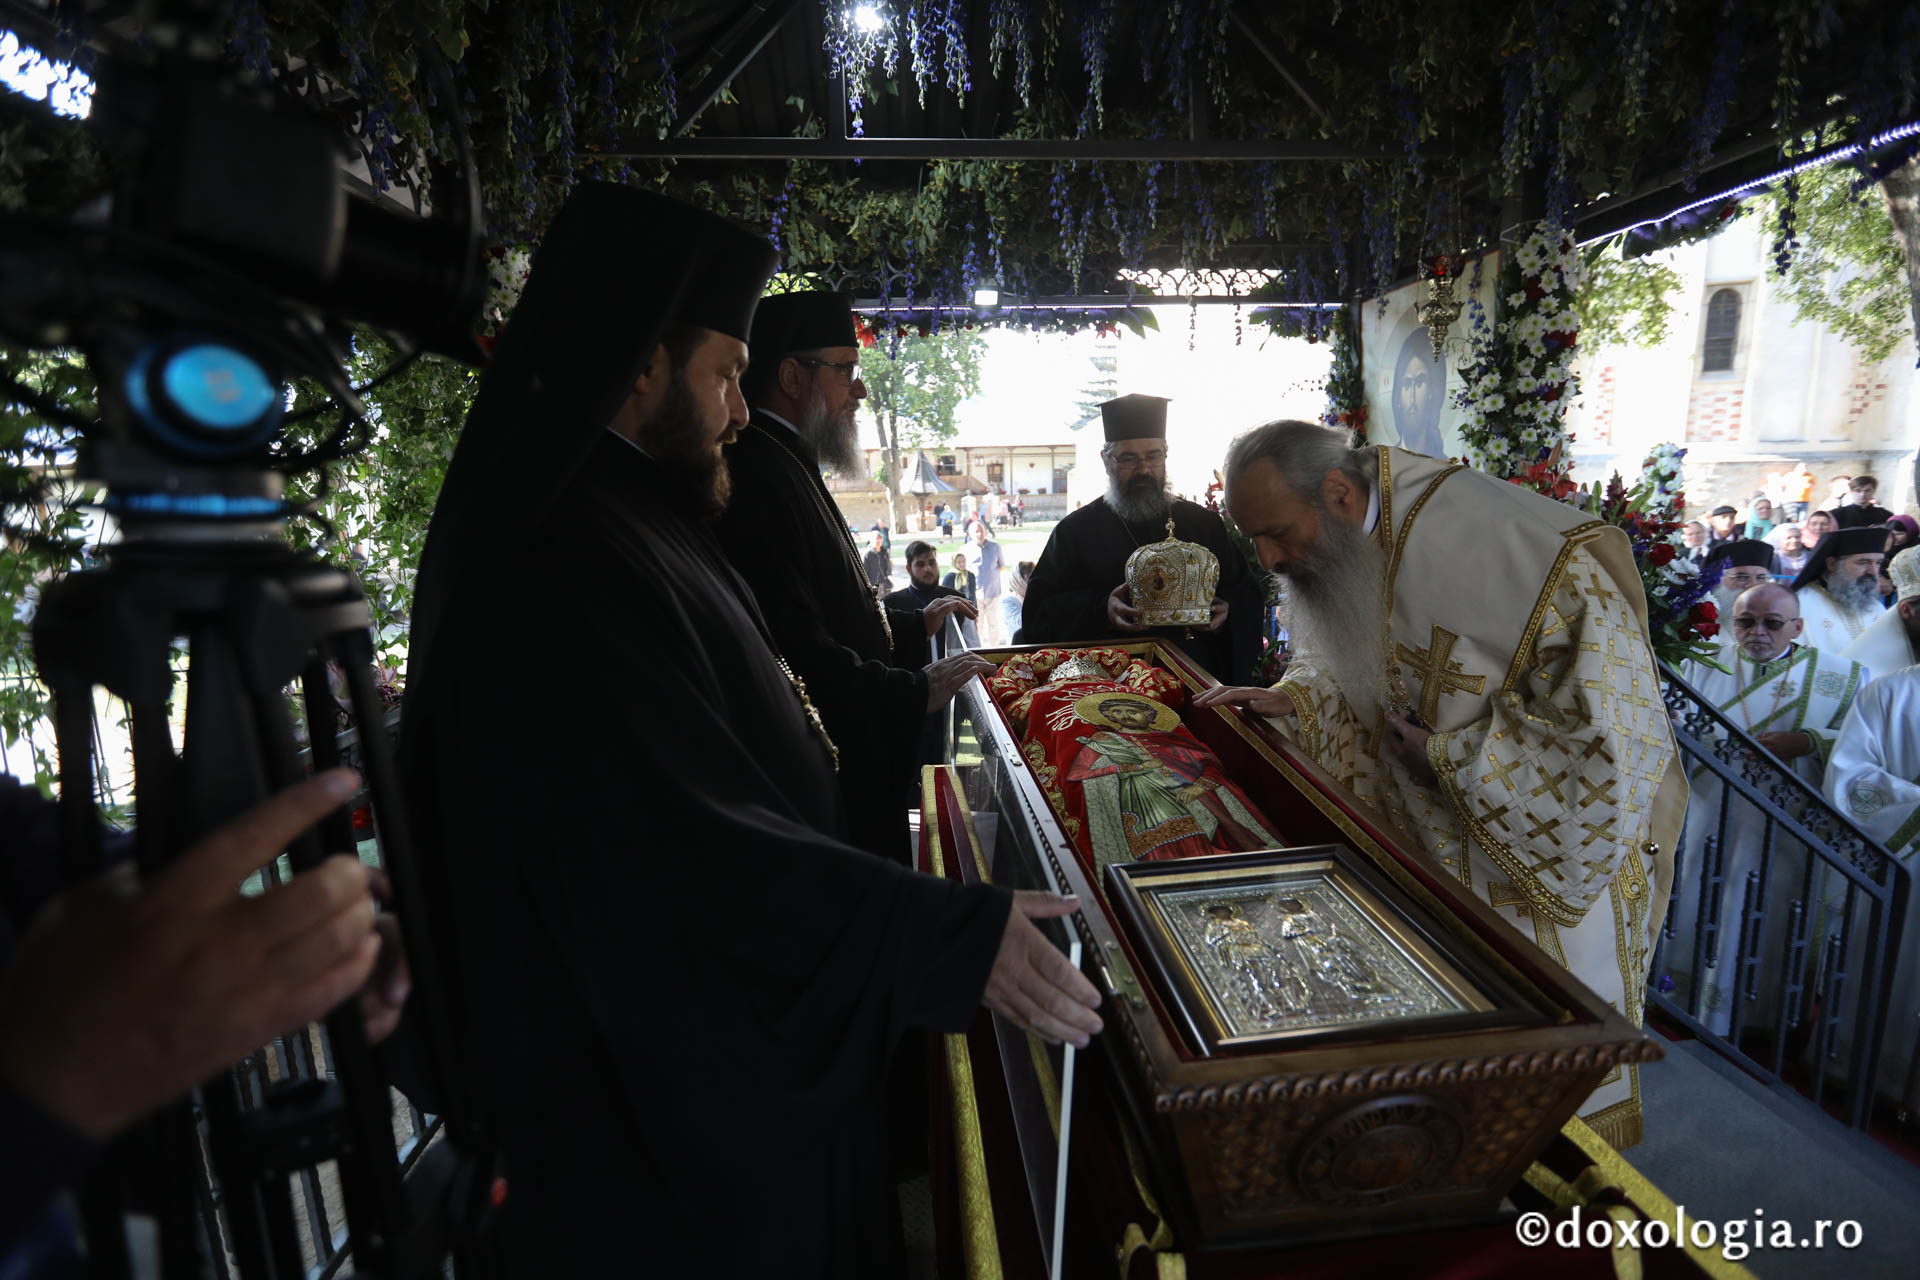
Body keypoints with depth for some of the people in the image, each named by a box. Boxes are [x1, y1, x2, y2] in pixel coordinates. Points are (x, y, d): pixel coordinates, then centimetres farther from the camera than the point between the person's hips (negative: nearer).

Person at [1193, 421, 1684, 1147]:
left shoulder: (1527, 563, -29)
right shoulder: (1340, 562, -4)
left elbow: (1617, 731, -29)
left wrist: (1450, 757, -24)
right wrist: (1291, 700, -6)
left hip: (1547, 858, -6)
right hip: (1426, 853, 6)